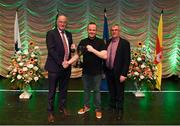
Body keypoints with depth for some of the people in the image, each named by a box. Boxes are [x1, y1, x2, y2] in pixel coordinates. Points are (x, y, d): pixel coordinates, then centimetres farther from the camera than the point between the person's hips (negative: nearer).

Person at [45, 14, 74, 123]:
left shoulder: (69, 34, 11)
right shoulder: (51, 33, -8)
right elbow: (51, 50, -16)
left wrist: (73, 47, -3)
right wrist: (61, 62, -19)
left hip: (67, 66, 6)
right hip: (55, 67, -5)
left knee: (64, 89, 17)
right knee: (52, 91, 4)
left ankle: (62, 107, 35)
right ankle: (50, 112, 17)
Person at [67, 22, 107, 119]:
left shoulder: (100, 42, -8)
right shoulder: (83, 42, 2)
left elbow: (105, 56, -17)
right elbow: (77, 55, 3)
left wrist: (93, 50, -25)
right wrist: (68, 62, -12)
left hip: (97, 72, -3)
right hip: (86, 71, 3)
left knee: (96, 90, 9)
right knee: (86, 89, 16)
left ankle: (98, 109, 23)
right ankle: (86, 106, 33)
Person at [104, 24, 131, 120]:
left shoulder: (125, 43, -9)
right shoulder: (108, 42, 6)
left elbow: (127, 60, -13)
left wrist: (123, 74, -18)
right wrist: (104, 70, 8)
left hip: (118, 73, -4)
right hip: (108, 72, 5)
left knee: (119, 93, 9)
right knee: (111, 92, 18)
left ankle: (119, 111, 24)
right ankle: (112, 108, 35)